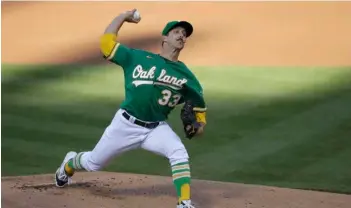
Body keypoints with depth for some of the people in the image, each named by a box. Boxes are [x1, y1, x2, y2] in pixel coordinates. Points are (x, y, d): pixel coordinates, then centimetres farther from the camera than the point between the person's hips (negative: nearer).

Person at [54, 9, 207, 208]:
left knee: (179, 153, -29)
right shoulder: (139, 57, -4)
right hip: (126, 124, -1)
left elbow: (198, 101, 12)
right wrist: (124, 16, -2)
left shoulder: (185, 75, 0)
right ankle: (69, 164, 50)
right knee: (93, 163, 14)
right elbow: (107, 41, -5)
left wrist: (200, 122, -4)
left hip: (157, 128, 1)